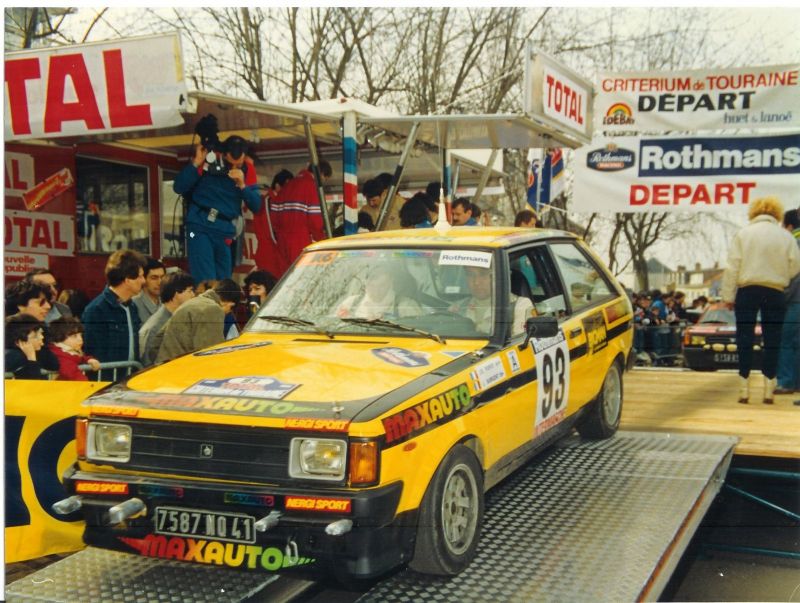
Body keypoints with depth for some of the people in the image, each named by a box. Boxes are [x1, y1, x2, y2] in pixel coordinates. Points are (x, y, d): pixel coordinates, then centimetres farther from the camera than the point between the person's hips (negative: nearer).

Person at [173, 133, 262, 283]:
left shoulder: (247, 171, 4)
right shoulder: (207, 161, -3)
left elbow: (256, 206, 0)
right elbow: (179, 188, -8)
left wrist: (242, 185, -15)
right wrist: (196, 163, -17)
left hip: (224, 231, 3)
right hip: (200, 226, -3)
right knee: (205, 282, -13)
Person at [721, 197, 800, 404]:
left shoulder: (743, 234, 0)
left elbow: (732, 267, -4)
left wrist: (728, 295, -1)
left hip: (747, 292, 0)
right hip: (775, 293, 1)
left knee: (745, 340, 4)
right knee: (772, 341, 5)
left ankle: (744, 389, 3)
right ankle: (769, 389, 4)